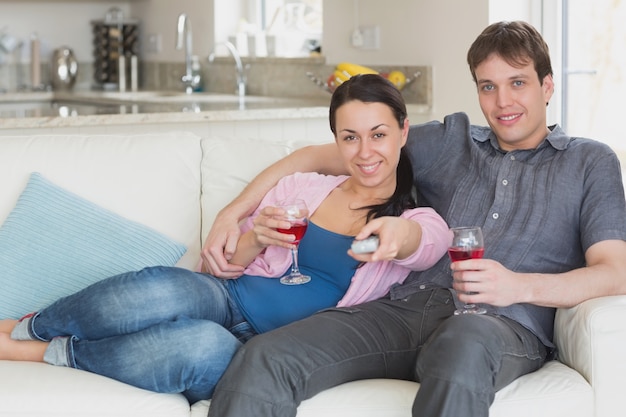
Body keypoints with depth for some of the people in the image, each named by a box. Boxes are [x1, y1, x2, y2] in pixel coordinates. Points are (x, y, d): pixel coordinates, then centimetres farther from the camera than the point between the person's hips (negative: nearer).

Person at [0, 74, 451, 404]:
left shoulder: (420, 223, 8)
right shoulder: (301, 188, 14)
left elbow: (422, 244, -17)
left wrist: (398, 234, -42)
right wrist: (258, 238, -6)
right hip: (226, 299, 2)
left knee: (210, 349, -39)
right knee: (162, 290, -36)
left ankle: (45, 353, -18)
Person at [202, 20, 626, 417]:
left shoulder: (590, 161, 18)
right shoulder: (450, 141, 23)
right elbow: (317, 157, 22)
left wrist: (521, 286, -16)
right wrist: (230, 215, 8)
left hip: (505, 326, -3)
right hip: (408, 306, 3)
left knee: (464, 341, -44)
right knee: (264, 359, -26)